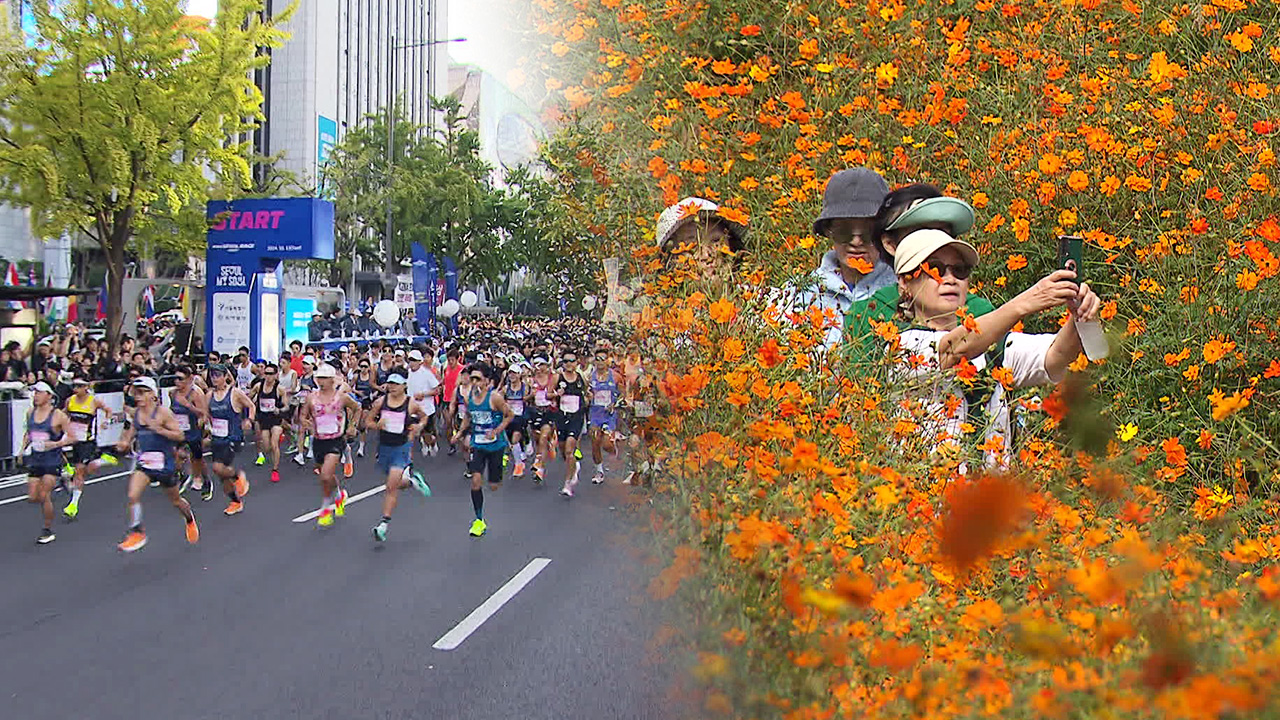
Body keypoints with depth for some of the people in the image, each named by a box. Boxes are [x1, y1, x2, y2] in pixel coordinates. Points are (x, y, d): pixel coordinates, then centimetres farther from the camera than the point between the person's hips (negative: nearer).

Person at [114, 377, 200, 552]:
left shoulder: (163, 412, -15)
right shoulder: (136, 413, 2)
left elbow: (180, 435, -16)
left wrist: (159, 429, -28)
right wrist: (125, 441, 5)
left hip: (164, 463, -4)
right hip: (144, 463, 4)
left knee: (175, 501, 15)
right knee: (133, 495, -19)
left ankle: (190, 519, 47)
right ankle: (137, 533, -6)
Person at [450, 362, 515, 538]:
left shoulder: (494, 397, -17)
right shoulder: (468, 396, -2)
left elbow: (510, 415, -7)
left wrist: (496, 431, -18)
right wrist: (460, 432, 5)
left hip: (496, 444, -3)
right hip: (478, 444, 3)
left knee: (494, 487, 4)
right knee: (476, 480, -12)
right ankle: (479, 520, 1)